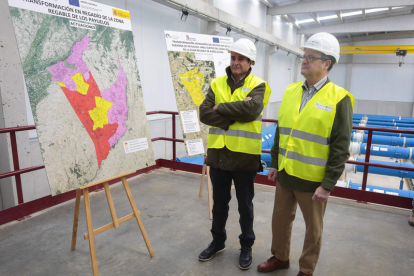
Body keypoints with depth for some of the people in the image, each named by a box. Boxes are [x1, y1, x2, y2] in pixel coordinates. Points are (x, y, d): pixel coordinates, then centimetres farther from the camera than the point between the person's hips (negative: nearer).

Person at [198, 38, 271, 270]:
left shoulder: (258, 85, -3)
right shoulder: (217, 84, 5)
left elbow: (251, 109, -24)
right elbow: (205, 114, -8)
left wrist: (221, 108, -14)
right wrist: (236, 114, -17)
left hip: (244, 156, -3)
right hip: (218, 154, 3)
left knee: (245, 205, 13)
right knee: (219, 203, 19)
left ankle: (247, 246, 35)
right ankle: (218, 241, 40)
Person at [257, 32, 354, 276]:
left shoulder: (338, 98, -11)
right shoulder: (291, 91, 6)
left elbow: (341, 147, -12)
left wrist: (328, 184, -14)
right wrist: (274, 163, 11)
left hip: (313, 179, -5)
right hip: (286, 174, 6)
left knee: (313, 228, 13)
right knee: (281, 219, 19)